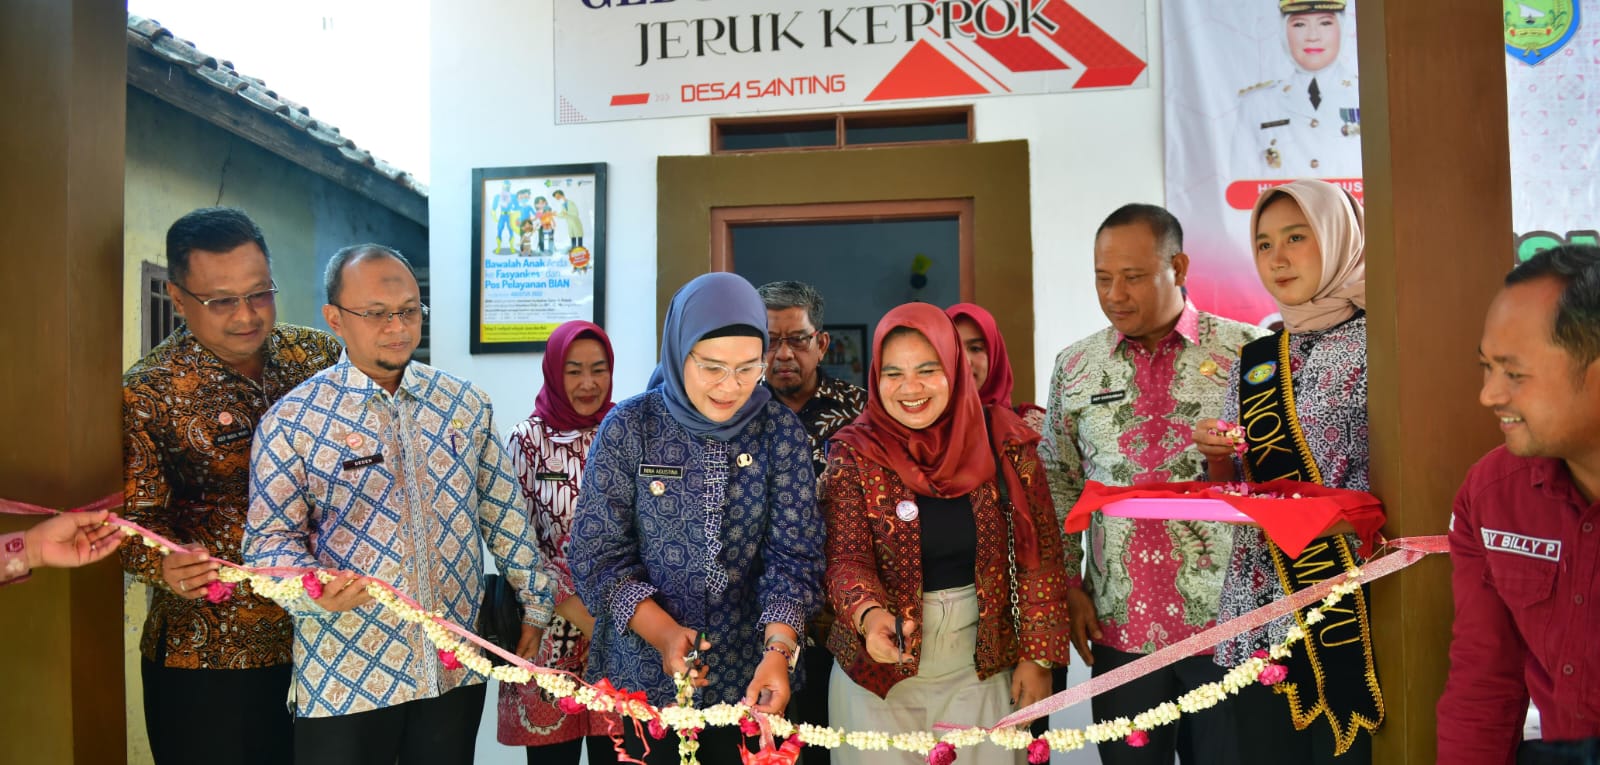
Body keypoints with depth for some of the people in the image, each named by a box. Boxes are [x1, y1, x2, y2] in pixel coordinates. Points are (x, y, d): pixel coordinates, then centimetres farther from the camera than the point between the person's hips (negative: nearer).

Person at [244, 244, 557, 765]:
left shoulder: (465, 404, 5)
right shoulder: (292, 420, -4)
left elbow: (503, 516, 10)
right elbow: (271, 537, -5)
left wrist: (535, 603, 10)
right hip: (344, 676, -2)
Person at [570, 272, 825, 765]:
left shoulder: (780, 429, -4)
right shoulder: (629, 427, -7)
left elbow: (794, 552, -7)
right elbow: (595, 551, -8)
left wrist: (779, 647, -22)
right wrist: (661, 632, -20)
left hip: (751, 676, 1)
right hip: (644, 676, -1)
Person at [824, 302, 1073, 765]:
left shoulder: (1004, 441, -6)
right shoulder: (853, 453, -8)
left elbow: (1039, 555, -1)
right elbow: (846, 558, -13)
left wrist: (1038, 656, -3)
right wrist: (869, 615, -34)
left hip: (983, 668, 1)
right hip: (881, 670, -1)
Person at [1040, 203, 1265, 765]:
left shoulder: (1245, 352, -3)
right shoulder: (1074, 367, 5)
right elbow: (1059, 486, 10)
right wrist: (1068, 584, 5)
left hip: (1227, 618, -2)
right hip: (1119, 625, 2)